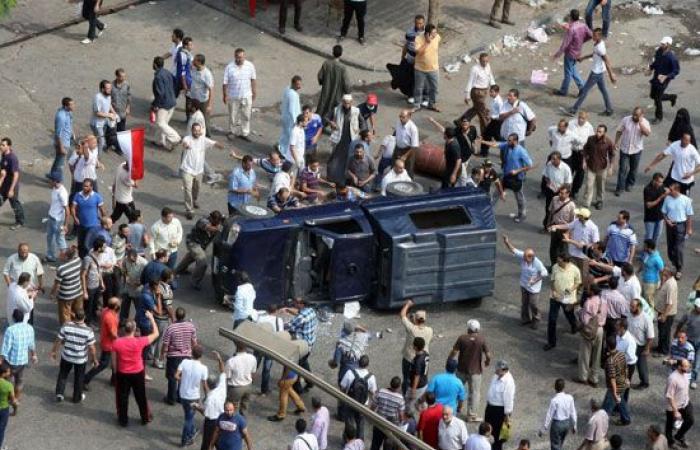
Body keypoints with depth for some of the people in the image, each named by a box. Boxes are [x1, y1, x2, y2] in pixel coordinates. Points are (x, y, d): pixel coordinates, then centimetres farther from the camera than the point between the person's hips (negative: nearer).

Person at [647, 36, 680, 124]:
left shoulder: (671, 57, -27)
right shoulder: (658, 51, -7)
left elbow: (677, 70, -19)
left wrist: (666, 76, -29)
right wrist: (651, 68, -1)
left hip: (664, 80, -7)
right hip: (656, 77, 7)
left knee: (657, 98, 1)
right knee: (652, 95, 19)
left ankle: (659, 117, 25)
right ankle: (672, 97, 42)